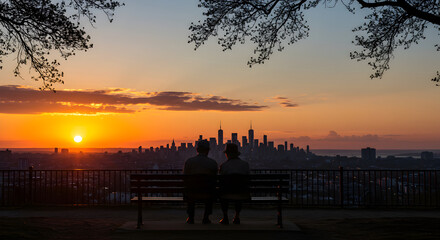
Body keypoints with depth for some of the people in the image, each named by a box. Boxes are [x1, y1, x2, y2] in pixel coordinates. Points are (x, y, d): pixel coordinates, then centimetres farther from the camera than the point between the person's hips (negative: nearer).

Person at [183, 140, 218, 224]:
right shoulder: (213, 163, -4)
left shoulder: (188, 161, -4)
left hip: (192, 194, 1)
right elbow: (215, 180, 5)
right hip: (207, 195, -1)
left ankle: (190, 218, 36)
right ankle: (206, 217, 28)